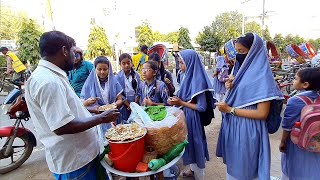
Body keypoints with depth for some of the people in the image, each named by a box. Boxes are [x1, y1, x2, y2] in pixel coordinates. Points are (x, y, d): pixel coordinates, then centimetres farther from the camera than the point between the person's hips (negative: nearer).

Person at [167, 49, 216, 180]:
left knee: (195, 144, 9)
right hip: (185, 116, 8)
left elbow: (202, 107, -22)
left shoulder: (198, 80, -22)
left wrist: (180, 103, -21)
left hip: (193, 118, -8)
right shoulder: (188, 76, 3)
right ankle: (193, 169, 44)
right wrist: (176, 99, -1)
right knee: (189, 143, 22)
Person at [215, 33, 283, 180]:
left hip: (248, 130, -7)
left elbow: (262, 114, -19)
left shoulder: (261, 76, -17)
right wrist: (230, 88, -7)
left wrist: (230, 110, -18)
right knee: (233, 166, 22)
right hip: (232, 127, 7)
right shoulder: (240, 70, 7)